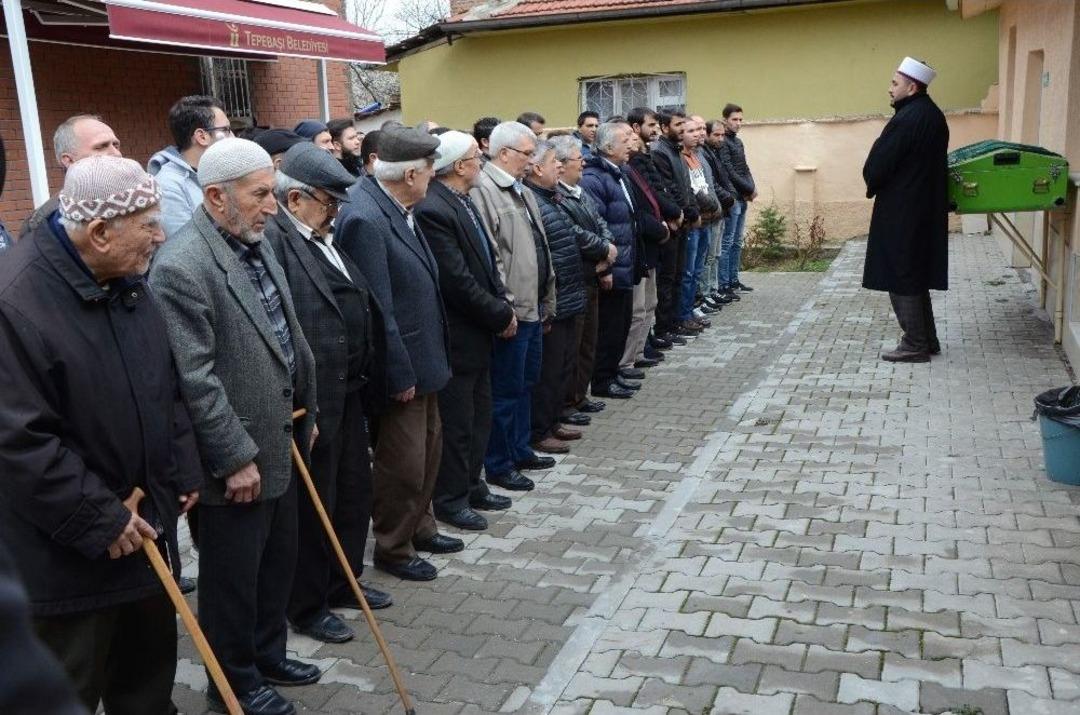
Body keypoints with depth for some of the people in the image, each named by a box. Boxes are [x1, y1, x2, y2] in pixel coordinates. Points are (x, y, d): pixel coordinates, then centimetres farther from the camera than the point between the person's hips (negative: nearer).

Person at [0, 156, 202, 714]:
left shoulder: (126, 279, 3)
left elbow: (166, 385, 13)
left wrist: (182, 469, 9)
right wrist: (99, 519, -20)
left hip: (144, 520, 8)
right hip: (66, 552, -7)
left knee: (149, 668, 22)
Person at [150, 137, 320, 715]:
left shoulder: (255, 243, 6)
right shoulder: (181, 266, -21)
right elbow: (195, 379, -22)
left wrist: (304, 415, 17)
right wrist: (236, 458, -19)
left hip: (278, 445, 8)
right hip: (236, 460, -8)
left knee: (278, 562, 21)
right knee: (233, 576, 10)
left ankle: (268, 655, 42)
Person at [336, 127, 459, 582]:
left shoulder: (399, 209, 5)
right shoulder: (364, 219, -23)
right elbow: (376, 308, -24)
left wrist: (426, 364, 11)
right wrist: (400, 374, -19)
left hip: (424, 358, 9)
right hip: (401, 366, -9)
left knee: (427, 451, 22)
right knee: (403, 464, 6)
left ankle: (420, 528, 41)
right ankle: (393, 549, 25)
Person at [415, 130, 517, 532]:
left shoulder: (463, 202, 9)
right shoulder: (433, 209, -21)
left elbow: (487, 262, 14)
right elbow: (457, 281, -23)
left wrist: (503, 306, 2)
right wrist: (501, 315, -13)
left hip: (479, 332, 10)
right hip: (456, 337, -10)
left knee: (479, 416, 19)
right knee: (457, 423, 3)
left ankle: (472, 486, 33)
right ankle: (450, 500, 19)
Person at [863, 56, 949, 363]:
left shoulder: (905, 119, -19)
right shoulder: (933, 115, 10)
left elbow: (876, 167, -17)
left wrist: (872, 186, 4)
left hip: (901, 213, -9)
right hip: (926, 208, 9)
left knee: (901, 279, 0)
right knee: (916, 277, 17)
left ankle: (915, 345, 5)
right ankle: (927, 339, 24)